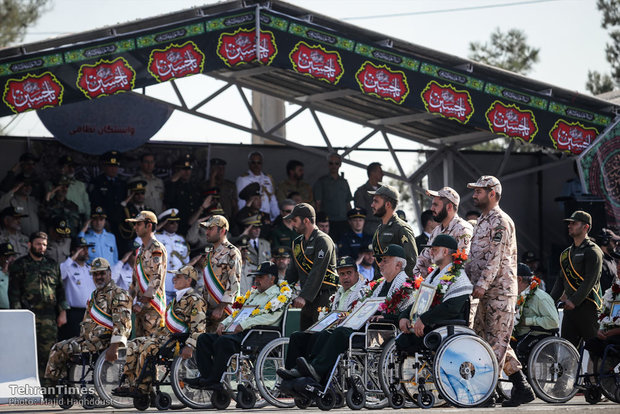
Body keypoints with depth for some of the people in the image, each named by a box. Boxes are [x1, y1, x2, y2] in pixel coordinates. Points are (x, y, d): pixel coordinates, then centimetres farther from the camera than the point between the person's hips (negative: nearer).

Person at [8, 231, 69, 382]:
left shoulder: (53, 265, 18)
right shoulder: (19, 265, 5)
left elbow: (60, 289, 20)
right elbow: (14, 292, 0)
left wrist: (62, 312, 12)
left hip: (49, 317, 4)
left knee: (48, 352, 0)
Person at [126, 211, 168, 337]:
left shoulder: (157, 249, -11)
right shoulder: (141, 250, 19)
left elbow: (156, 279, -18)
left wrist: (142, 303, -20)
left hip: (152, 306, -9)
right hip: (141, 305, 9)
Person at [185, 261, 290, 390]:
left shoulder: (279, 294, 1)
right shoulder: (253, 293, 29)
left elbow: (271, 317, -15)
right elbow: (237, 312, 29)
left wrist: (243, 325, -19)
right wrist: (223, 324, 8)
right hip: (238, 332, 9)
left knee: (223, 342, -34)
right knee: (204, 338, -6)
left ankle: (214, 381, -31)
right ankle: (206, 376, -17)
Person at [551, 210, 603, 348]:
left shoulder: (593, 251, -7)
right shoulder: (567, 253, 19)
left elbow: (591, 280, -16)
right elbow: (561, 280, 21)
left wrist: (574, 301, -23)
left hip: (587, 305, -8)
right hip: (570, 307, 8)